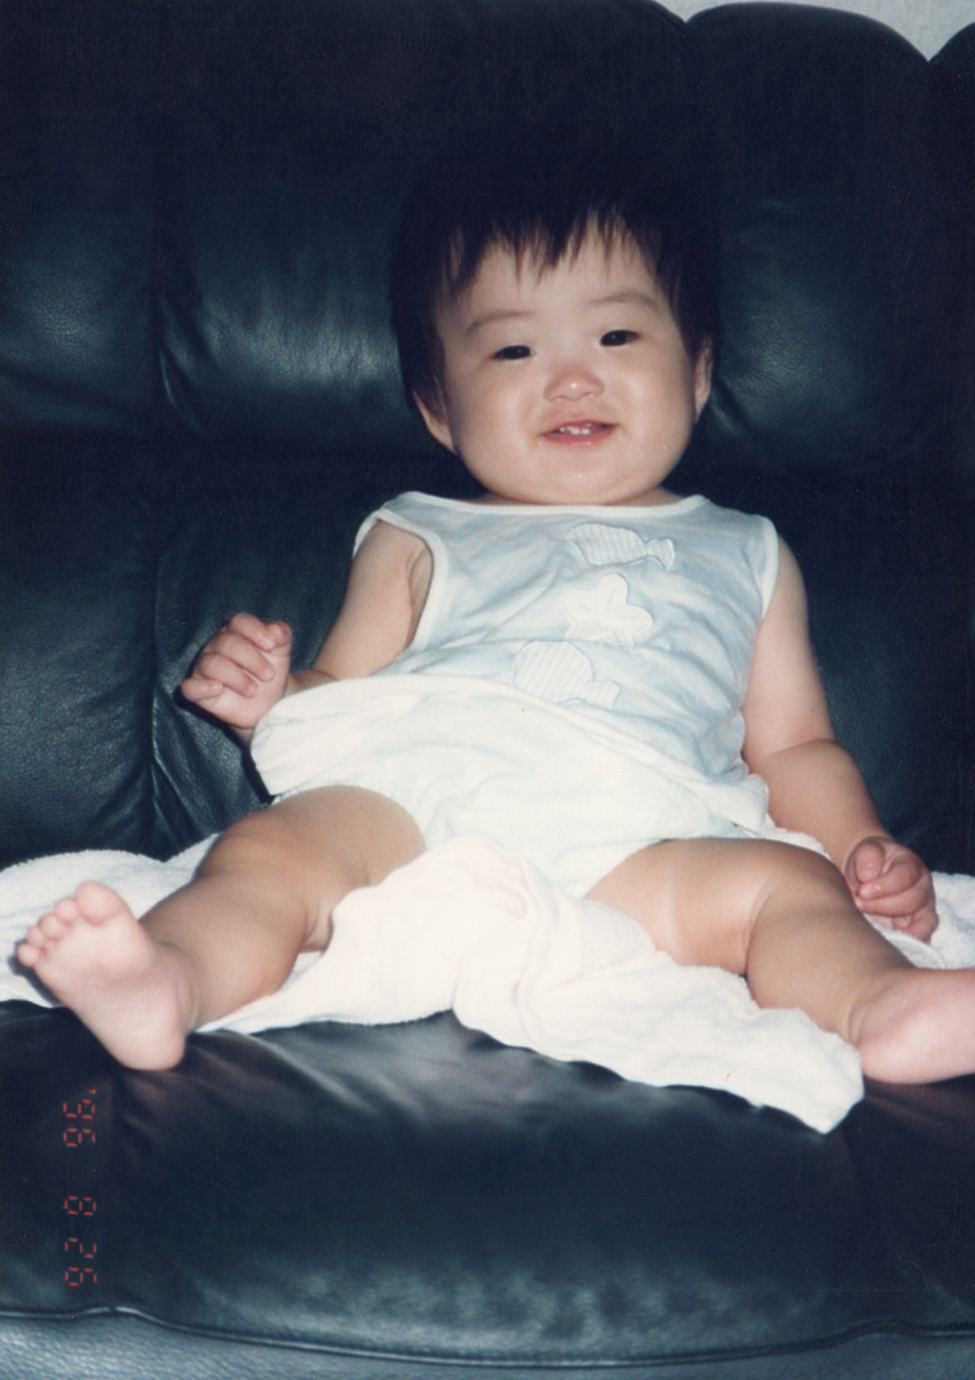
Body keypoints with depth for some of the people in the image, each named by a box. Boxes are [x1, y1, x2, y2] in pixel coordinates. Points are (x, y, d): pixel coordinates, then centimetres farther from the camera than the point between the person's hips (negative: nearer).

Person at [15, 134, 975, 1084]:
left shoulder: (744, 559, 30)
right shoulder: (418, 544, 28)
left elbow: (796, 746, 29)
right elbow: (334, 703, 26)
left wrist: (860, 849, 10)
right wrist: (268, 699, 3)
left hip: (641, 841, 1)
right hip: (408, 810, 0)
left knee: (785, 882, -27)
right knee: (273, 845, -27)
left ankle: (878, 1009, -51)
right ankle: (165, 983, -51)